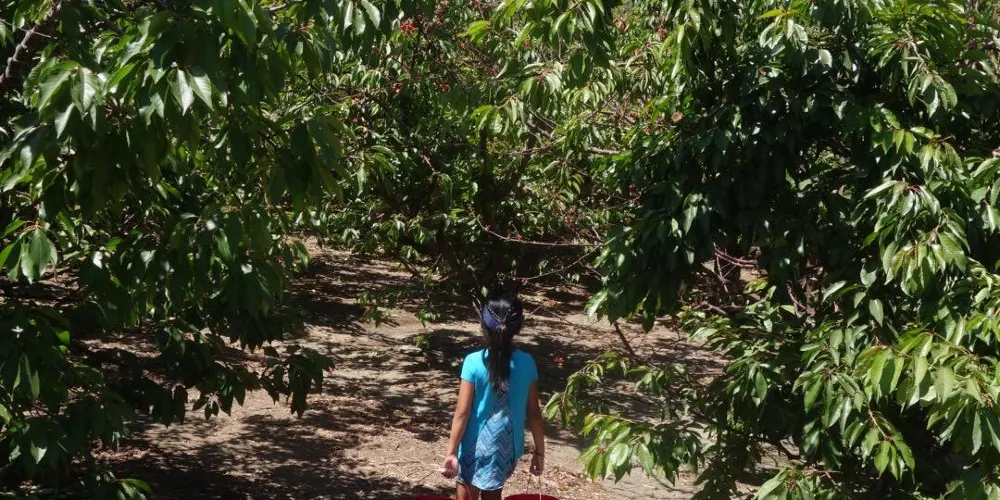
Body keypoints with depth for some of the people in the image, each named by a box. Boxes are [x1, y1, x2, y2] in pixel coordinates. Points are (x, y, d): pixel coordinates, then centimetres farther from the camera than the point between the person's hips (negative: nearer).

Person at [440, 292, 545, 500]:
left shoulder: (474, 362, -15)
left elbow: (462, 412, -15)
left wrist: (452, 452, -10)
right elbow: (533, 412, -1)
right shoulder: (526, 363, -7)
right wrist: (539, 451, 8)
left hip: (475, 447, -3)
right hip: (506, 447, 3)